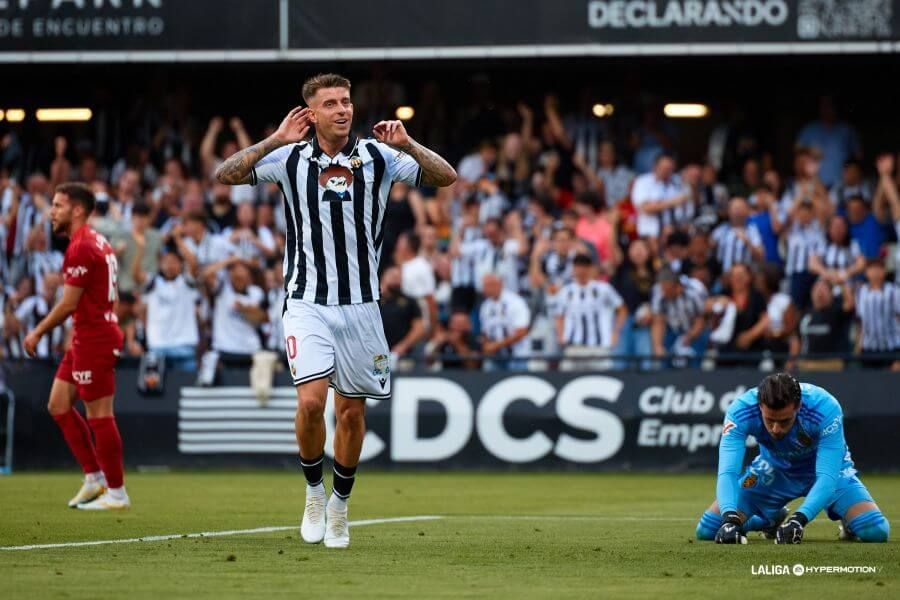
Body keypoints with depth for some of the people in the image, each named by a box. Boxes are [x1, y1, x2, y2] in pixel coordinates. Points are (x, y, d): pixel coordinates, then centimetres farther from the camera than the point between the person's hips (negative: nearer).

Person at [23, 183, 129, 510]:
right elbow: (107, 295, 20)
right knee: (59, 405, 13)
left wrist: (38, 332, -7)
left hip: (94, 339, -10)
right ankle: (95, 478, 16)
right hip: (86, 338, 10)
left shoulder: (81, 248, -17)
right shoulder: (96, 242, 14)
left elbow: (69, 303, -18)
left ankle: (116, 492, 2)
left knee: (99, 416, -4)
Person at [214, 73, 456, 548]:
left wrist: (408, 145, -19)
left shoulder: (377, 156, 0)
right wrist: (275, 140, -17)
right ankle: (314, 492, 6)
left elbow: (446, 177, -3)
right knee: (311, 401, -17)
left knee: (352, 410, 6)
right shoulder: (291, 158, -1)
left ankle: (339, 506, 24)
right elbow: (225, 175, -8)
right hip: (307, 303, -2)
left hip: (360, 305, 2)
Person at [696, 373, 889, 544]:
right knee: (707, 529, -8)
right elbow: (727, 472, -38)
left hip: (824, 467, -2)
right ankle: (771, 518, 23)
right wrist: (729, 519, -57)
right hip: (772, 470, 2)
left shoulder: (826, 408, -38)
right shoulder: (740, 411, -33)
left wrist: (798, 520, -55)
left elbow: (827, 477, -40)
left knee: (875, 530, -24)